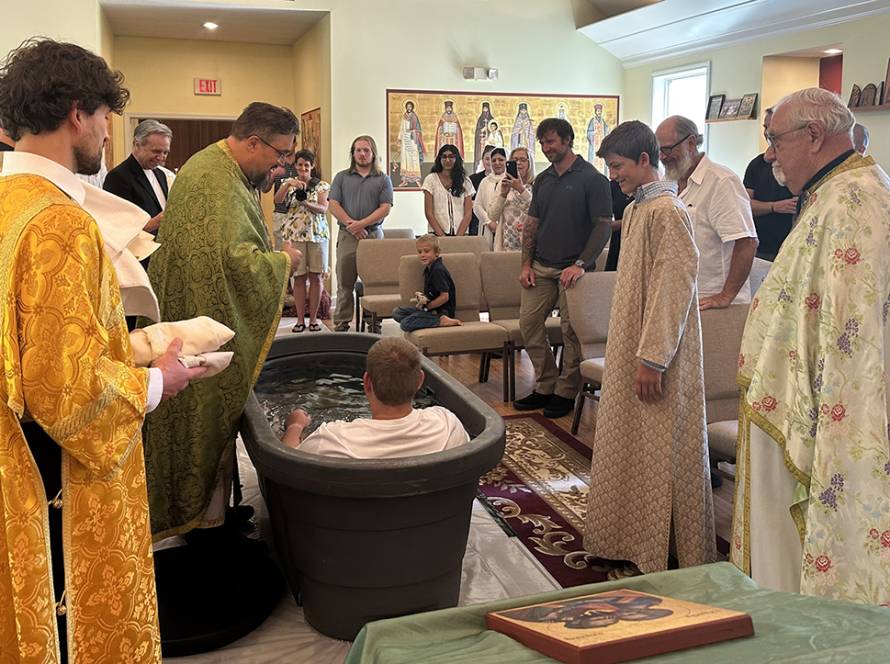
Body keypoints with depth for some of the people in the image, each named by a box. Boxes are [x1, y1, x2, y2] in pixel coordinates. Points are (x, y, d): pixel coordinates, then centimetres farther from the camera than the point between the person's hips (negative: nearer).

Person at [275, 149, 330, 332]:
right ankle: (300, 319, 7)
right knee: (299, 277, 1)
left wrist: (307, 203, -25)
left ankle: (313, 318, 8)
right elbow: (277, 200, -10)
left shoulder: (322, 185, 7)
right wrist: (289, 184, -26)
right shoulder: (289, 184, 9)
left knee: (316, 276, 0)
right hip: (294, 234, 0)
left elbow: (323, 208, -6)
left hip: (317, 233, 0)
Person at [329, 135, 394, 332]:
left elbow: (385, 208, -1)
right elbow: (333, 205, 4)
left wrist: (362, 223, -12)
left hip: (373, 235, -1)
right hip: (347, 236, 1)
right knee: (345, 284, 2)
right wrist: (350, 224, -10)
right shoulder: (341, 177, 13)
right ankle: (341, 323, 8)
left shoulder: (383, 179, 9)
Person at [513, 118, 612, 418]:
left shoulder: (592, 179, -7)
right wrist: (526, 264, 5)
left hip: (572, 269, -6)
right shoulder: (542, 180, 12)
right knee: (528, 324, 4)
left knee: (571, 332, 0)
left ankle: (566, 393, 13)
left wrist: (581, 264, -19)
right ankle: (545, 386, 16)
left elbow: (603, 226, -11)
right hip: (540, 268, 6)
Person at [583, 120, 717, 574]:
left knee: (662, 454, 3)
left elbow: (674, 290, -21)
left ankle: (667, 555, 17)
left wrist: (652, 359, -21)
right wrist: (631, 355, 17)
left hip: (659, 354, -9)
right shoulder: (636, 209, 11)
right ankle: (632, 538, 31)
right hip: (630, 347, 9)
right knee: (630, 449, 17)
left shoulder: (667, 213, -17)